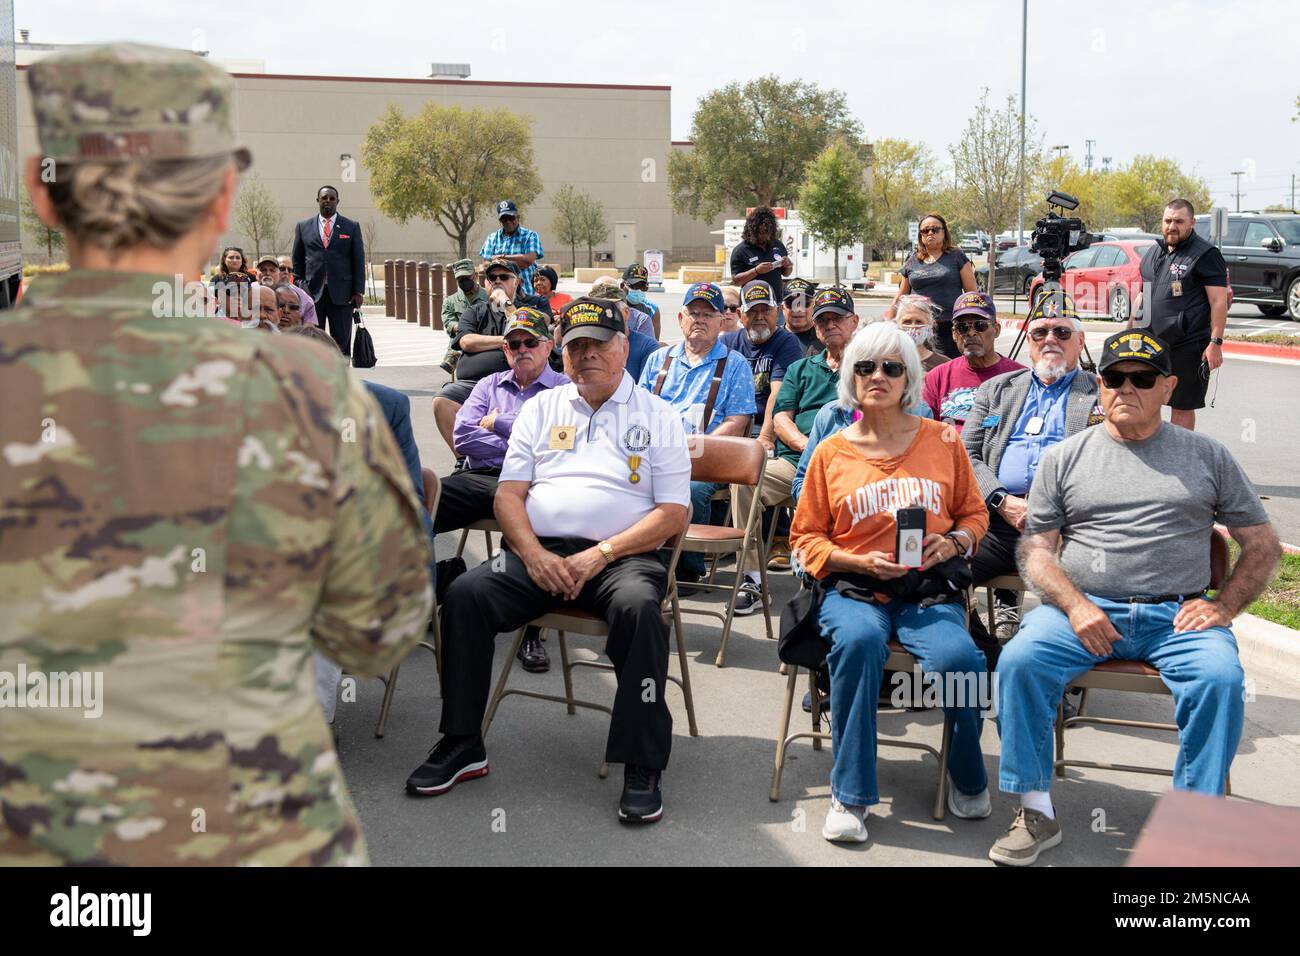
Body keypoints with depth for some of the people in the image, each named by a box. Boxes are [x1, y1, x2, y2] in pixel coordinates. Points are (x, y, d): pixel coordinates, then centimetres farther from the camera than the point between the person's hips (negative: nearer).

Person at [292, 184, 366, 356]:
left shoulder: (351, 227, 8)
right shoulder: (303, 227, 11)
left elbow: (359, 261, 5)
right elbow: (297, 262, 12)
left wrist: (358, 292, -2)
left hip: (341, 294, -1)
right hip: (312, 292, 1)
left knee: (341, 340, -1)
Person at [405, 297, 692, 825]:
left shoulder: (658, 417, 9)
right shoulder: (541, 409, 19)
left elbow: (674, 512, 0)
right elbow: (509, 493, 12)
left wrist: (601, 555, -12)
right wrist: (533, 554, -8)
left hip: (621, 556, -3)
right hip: (540, 549, 3)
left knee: (638, 606, -35)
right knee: (465, 593, -23)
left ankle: (642, 768, -27)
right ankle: (461, 745, -9)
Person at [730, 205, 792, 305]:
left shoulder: (778, 245, 11)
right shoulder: (740, 250, -4)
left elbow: (786, 274, 21)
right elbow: (735, 279, -9)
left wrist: (788, 266, -3)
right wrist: (756, 271, -21)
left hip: (778, 301, 5)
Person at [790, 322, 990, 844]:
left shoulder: (942, 440, 11)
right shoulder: (831, 453, 8)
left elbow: (974, 512, 19)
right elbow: (805, 536, 10)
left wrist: (953, 543, -4)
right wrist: (861, 562, -7)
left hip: (930, 591, 1)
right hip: (854, 590, 0)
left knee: (958, 657, -31)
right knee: (857, 641, -36)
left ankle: (967, 779, 2)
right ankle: (851, 795, -21)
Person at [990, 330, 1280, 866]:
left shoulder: (1207, 456, 13)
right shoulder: (1064, 457, 13)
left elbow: (1263, 546, 15)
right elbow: (1035, 548, 8)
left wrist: (1224, 606, -2)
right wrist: (1075, 605, -10)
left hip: (1177, 615, 0)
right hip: (1083, 608, 1)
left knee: (1220, 678, -30)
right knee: (1018, 661, -26)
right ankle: (1036, 812, -16)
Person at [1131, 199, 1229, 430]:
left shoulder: (1206, 255, -5)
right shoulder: (1153, 253, 16)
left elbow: (1219, 301, -10)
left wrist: (1216, 342, -17)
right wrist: (1129, 329, 19)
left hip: (1187, 346, -6)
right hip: (1148, 341, 6)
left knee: (1182, 408, 2)